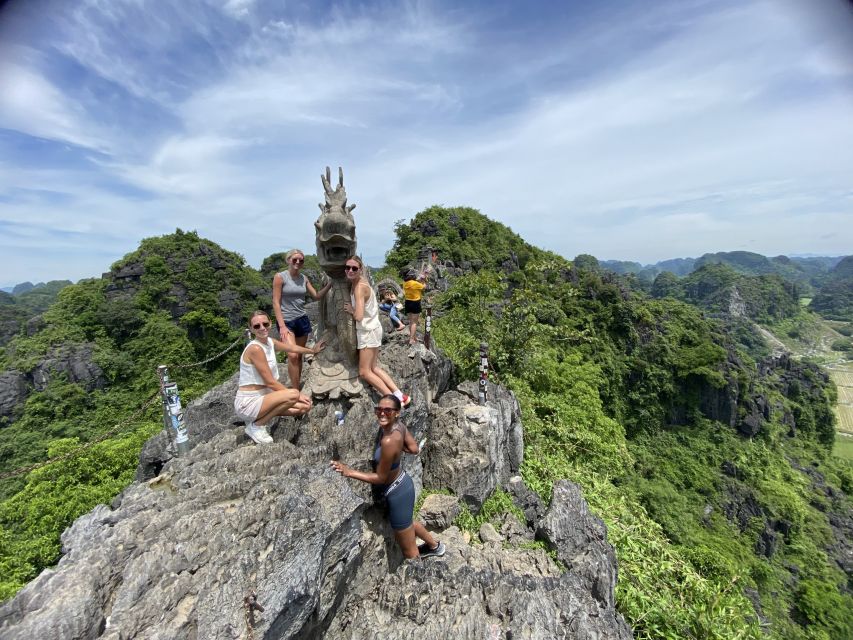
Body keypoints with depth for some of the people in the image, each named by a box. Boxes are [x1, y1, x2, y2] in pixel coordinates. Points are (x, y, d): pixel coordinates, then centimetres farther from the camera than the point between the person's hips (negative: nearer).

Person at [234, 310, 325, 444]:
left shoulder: (270, 341, 4)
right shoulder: (255, 348, -22)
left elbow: (292, 348, 23)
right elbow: (270, 382, -21)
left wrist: (312, 351, 36)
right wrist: (296, 394, -14)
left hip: (262, 397, 9)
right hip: (247, 403, -9)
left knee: (305, 406, 4)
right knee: (293, 394, -28)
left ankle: (260, 416, 13)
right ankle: (256, 426, -7)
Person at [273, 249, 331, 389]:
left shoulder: (304, 278, 7)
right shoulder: (280, 277, -7)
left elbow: (317, 296, 11)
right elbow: (276, 302, -10)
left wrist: (329, 284, -4)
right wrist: (282, 326, -17)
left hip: (302, 320, 5)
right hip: (286, 321, -5)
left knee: (300, 355, 9)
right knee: (293, 355, -14)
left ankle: (297, 386, 21)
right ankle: (296, 391, -6)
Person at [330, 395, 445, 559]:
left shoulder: (389, 441, -36)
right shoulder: (399, 425, -13)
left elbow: (380, 478, -24)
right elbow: (415, 449, 0)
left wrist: (349, 472, -23)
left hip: (397, 492, -9)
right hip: (402, 483, 9)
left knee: (409, 551, 17)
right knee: (408, 523, 38)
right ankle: (435, 546, 63)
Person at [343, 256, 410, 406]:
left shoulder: (359, 287, -22)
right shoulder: (357, 283, 6)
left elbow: (359, 316, -30)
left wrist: (351, 310, -12)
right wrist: (353, 309, -3)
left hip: (368, 331, -9)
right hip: (370, 329, 9)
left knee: (364, 372, -1)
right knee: (374, 368, 14)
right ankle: (400, 396, 16)